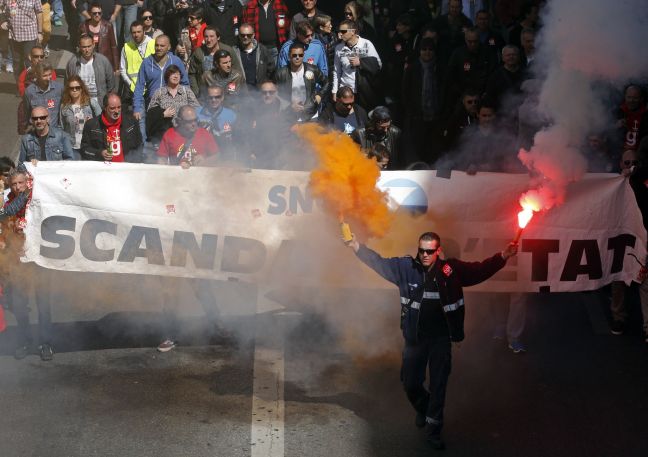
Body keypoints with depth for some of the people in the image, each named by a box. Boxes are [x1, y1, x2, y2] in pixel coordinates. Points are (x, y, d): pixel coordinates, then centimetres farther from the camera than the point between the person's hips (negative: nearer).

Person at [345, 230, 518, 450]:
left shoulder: (452, 268, -9)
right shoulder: (406, 267, -8)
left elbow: (481, 270, -3)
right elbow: (379, 263, -3)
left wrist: (502, 257, -17)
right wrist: (358, 248, -16)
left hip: (441, 338, -1)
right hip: (414, 337, 1)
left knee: (438, 385, 5)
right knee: (410, 383, 12)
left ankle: (433, 430, 19)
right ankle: (423, 409, 43)